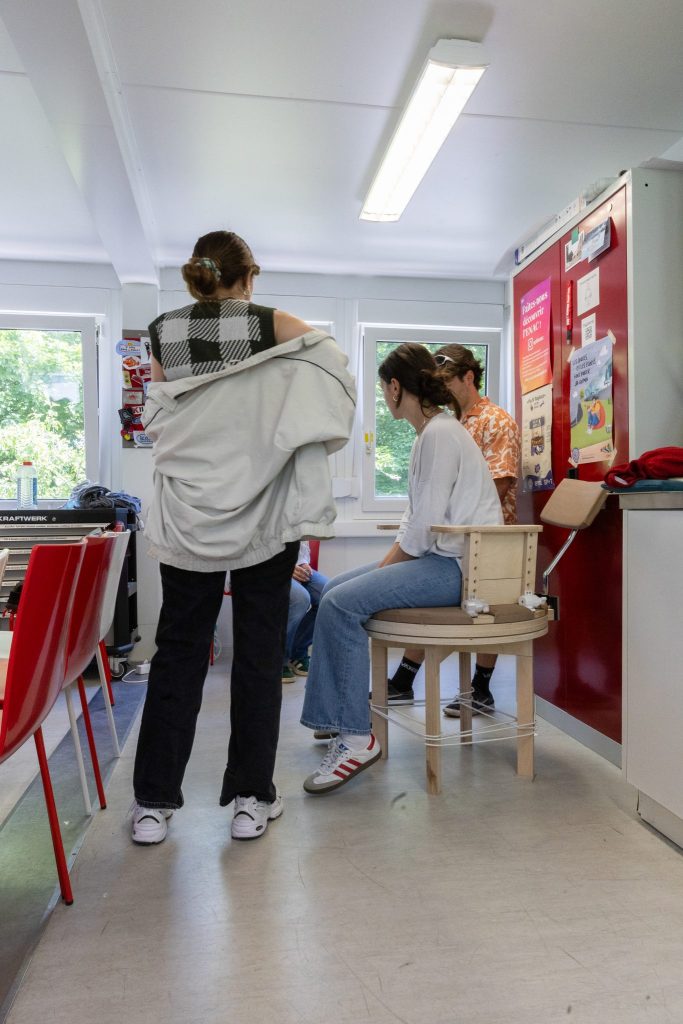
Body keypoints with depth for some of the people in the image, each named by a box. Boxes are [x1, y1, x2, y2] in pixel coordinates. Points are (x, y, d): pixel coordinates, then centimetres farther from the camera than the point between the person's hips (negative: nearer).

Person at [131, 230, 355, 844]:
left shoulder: (164, 331, 6)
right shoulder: (272, 324, -3)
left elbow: (158, 418, 14)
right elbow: (333, 358, 6)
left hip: (188, 516, 3)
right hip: (262, 517, -2)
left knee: (178, 652, 10)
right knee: (258, 654, 7)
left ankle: (154, 803, 16)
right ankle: (252, 799, 15)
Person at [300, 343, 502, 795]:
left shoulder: (440, 434, -14)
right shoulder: (430, 434, 19)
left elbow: (426, 525, -21)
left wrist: (387, 567, -8)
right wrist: (385, 564, 7)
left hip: (458, 565, -11)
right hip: (441, 558, 11)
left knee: (342, 603, -22)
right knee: (335, 589, 9)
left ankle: (356, 738, -14)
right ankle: (337, 715, 17)